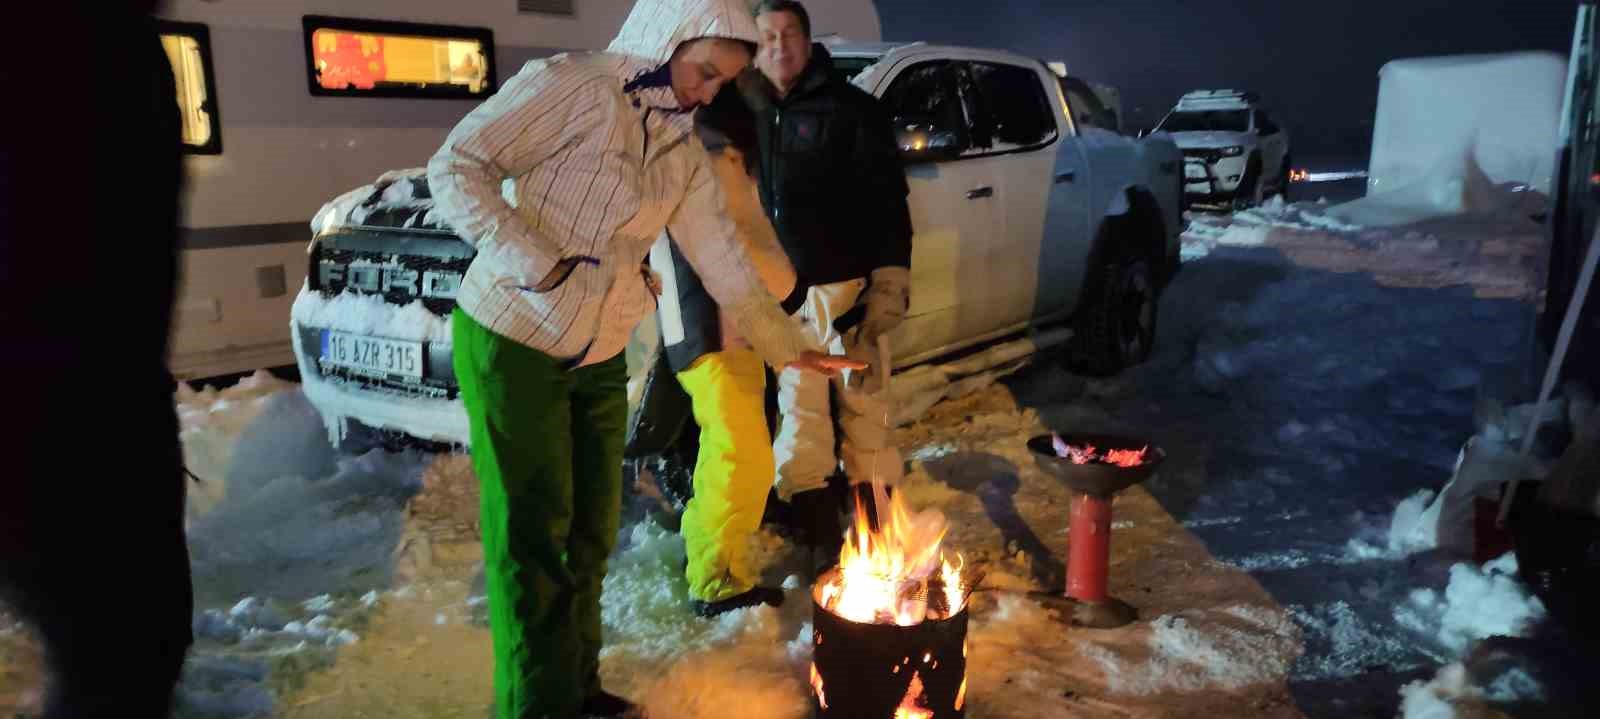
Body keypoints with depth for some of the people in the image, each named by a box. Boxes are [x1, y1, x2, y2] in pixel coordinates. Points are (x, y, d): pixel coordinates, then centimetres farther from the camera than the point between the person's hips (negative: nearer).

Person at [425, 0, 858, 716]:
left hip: (598, 359, 7)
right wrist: (536, 263, -23)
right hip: (511, 343, -7)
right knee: (534, 536, -1)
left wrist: (786, 345, 9)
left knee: (592, 529, 14)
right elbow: (457, 166, -16)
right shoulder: (571, 87, -14)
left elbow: (723, 257, 10)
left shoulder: (684, 153, 7)